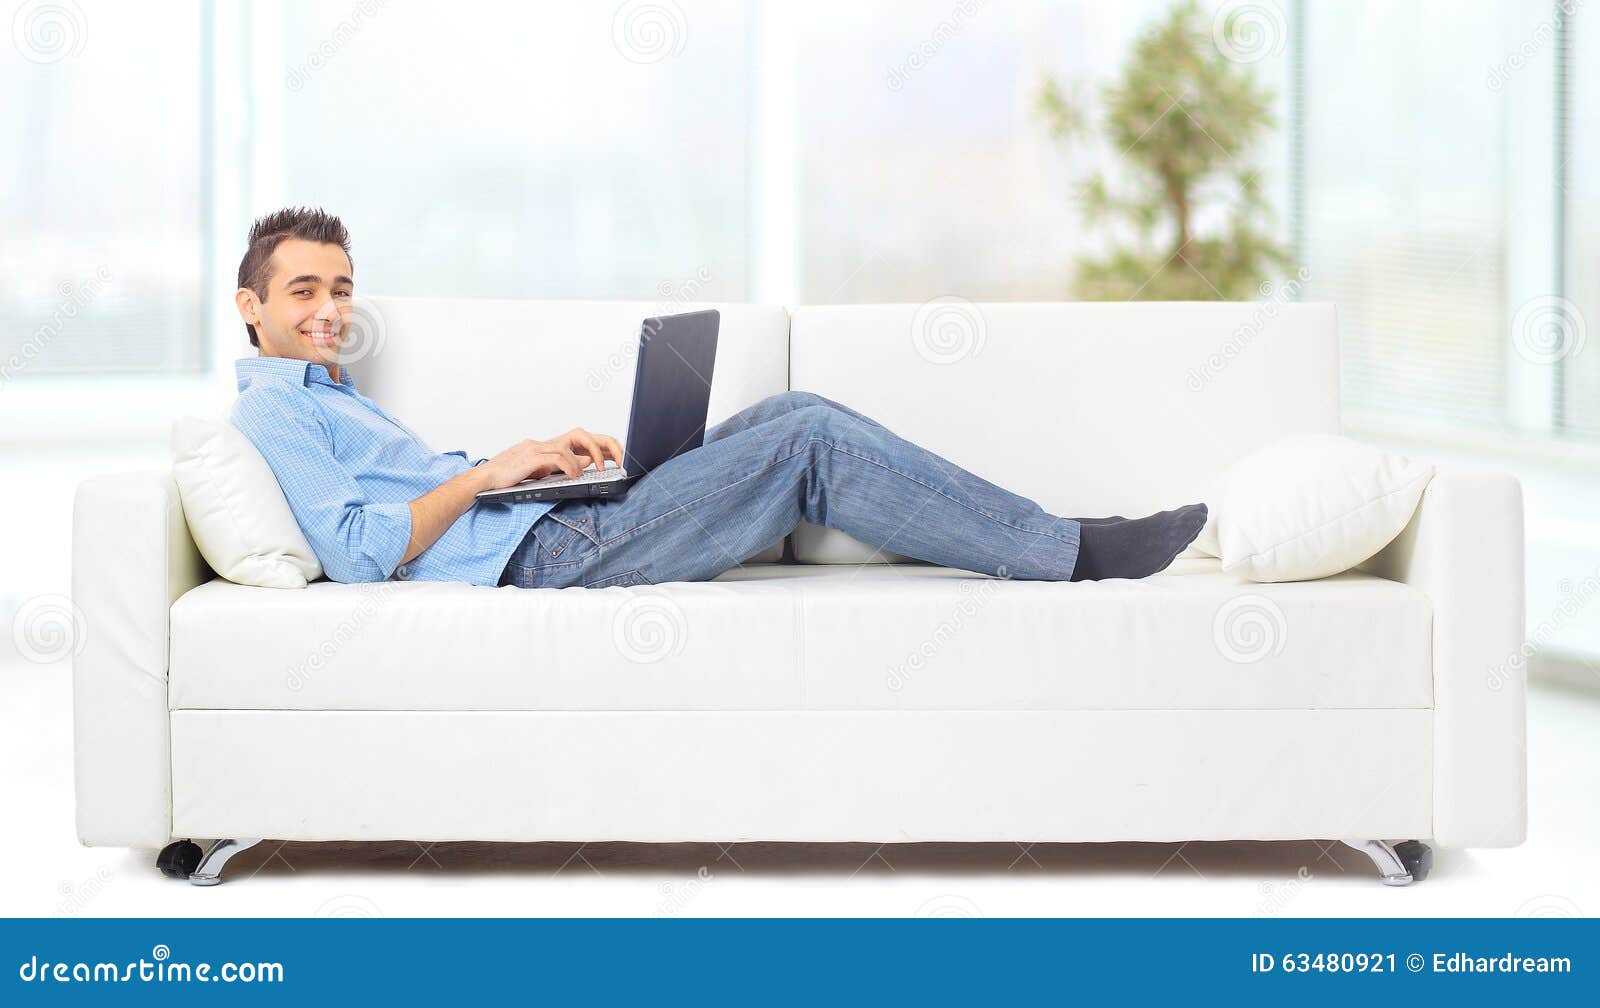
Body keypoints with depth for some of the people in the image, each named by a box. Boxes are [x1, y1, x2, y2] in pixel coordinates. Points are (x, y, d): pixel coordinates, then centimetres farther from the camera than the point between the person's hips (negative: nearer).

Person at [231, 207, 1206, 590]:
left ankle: (1029, 537, 3)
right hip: (544, 557, -10)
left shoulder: (333, 396, 25)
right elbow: (358, 553, -19)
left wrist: (540, 458, 9)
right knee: (814, 441, -14)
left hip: (559, 526, 10)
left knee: (796, 415, 2)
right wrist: (487, 474, -15)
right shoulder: (275, 412, -5)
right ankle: (1072, 549, -8)